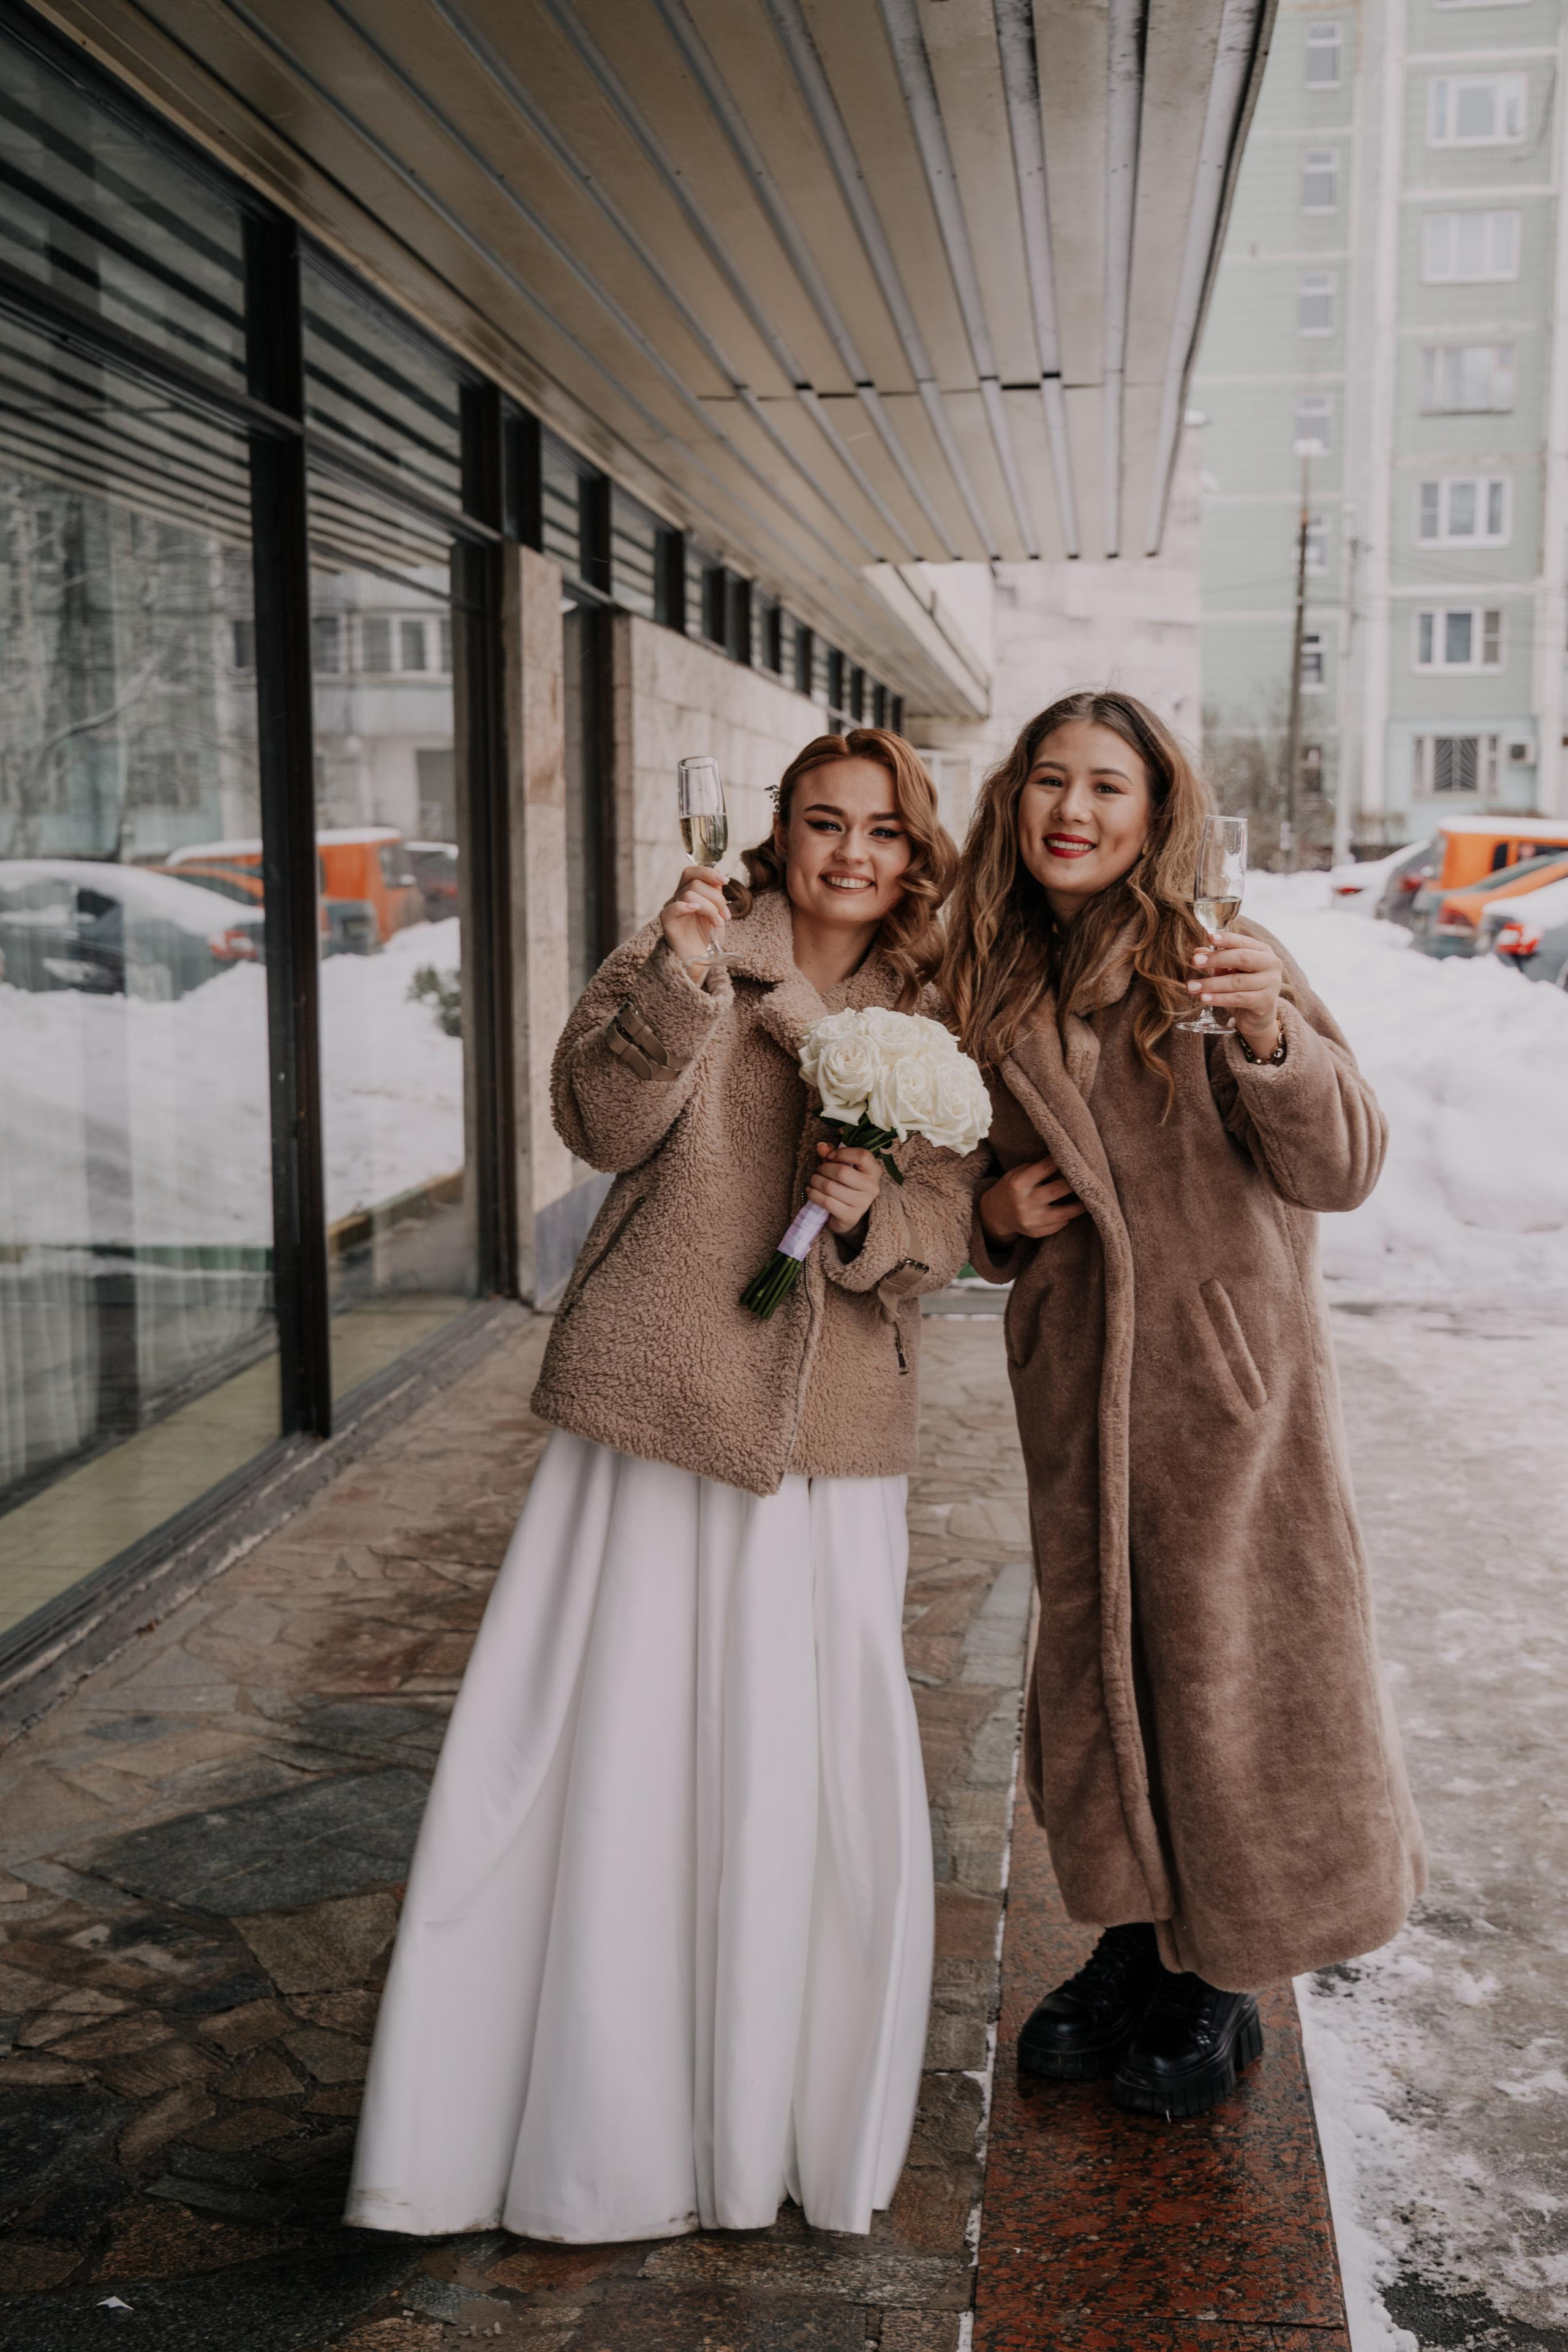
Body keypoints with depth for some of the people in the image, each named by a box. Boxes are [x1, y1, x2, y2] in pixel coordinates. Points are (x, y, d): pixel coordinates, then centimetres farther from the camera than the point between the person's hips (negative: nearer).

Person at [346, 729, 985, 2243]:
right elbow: (601, 1124, -11)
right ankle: (594, 2114, 19)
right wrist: (670, 985, -26)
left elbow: (946, 1227, 5)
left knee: (813, 1776, 4)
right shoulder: (696, 951, 3)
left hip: (828, 1436, 2)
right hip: (654, 1404, -2)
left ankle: (786, 2123, 26)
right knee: (605, 1755, 2)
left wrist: (872, 1214, -16)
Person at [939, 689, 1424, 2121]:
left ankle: (1223, 1992, 27)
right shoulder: (993, 994, 4)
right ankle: (1134, 1949, 35)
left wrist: (1270, 1037, -34)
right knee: (1096, 1665, 13)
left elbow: (1342, 1171, -17)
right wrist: (995, 1217, -4)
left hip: (1227, 1370, -4)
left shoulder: (1217, 963, -10)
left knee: (1231, 1664, 5)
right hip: (1075, 1383, 4)